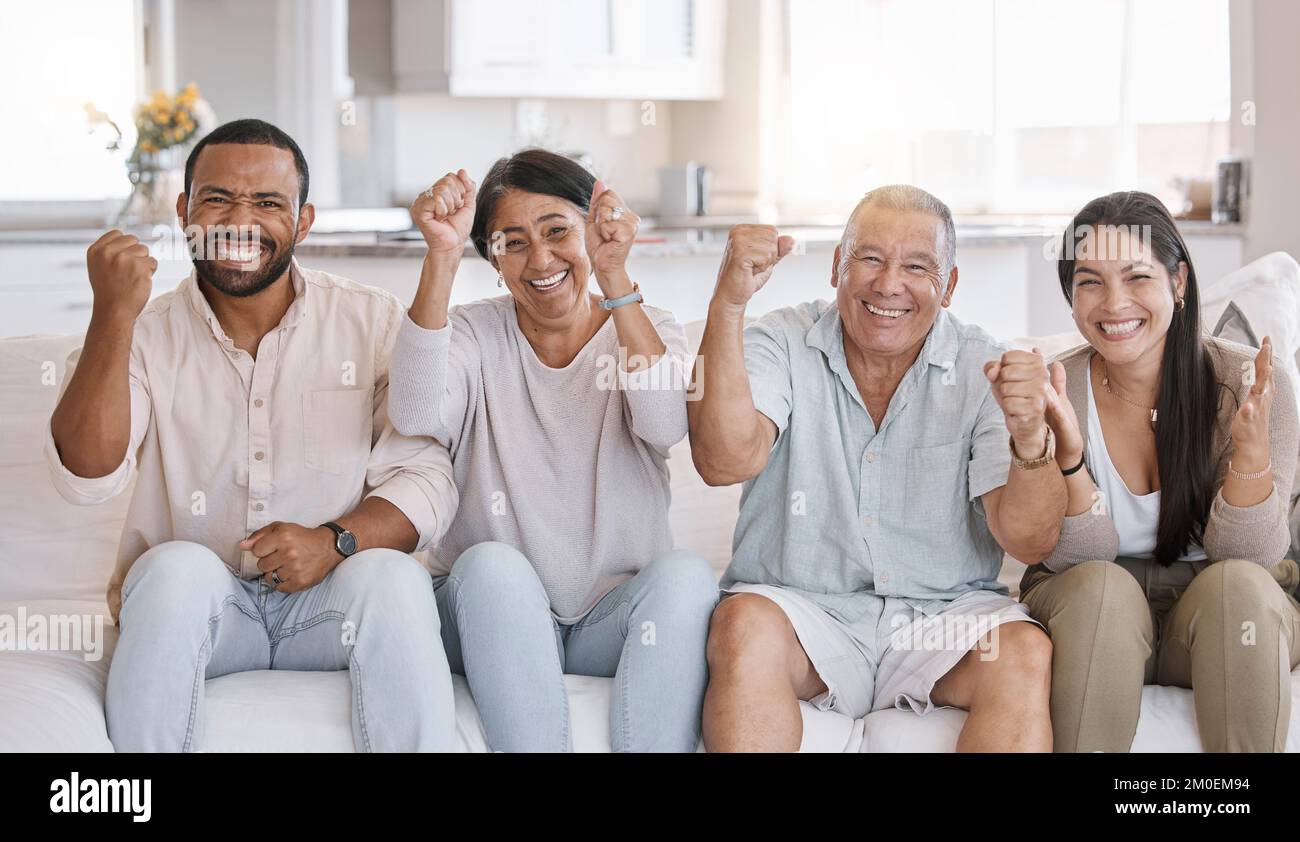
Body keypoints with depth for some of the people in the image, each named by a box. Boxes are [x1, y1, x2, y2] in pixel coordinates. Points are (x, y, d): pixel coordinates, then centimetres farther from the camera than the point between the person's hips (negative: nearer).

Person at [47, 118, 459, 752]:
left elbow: (426, 479, -3)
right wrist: (114, 315, -23)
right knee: (177, 567, -31)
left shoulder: (374, 322, 4)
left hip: (333, 605, 0)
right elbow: (86, 478, -13)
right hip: (189, 607, 0)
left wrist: (335, 541, -23)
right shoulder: (144, 336, 3)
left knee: (393, 577, -30)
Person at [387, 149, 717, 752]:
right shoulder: (475, 335, 4)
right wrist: (441, 259, -29)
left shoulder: (649, 330, 5)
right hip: (494, 620, 0)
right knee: (493, 564, -31)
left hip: (615, 623, 1)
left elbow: (665, 425, -19)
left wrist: (614, 278, -29)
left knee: (685, 575, -29)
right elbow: (416, 416, -20)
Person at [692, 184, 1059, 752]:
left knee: (1026, 654, -29)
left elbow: (1031, 544, -7)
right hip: (799, 606, -1)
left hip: (944, 617, 1)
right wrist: (728, 304, -28)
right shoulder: (783, 344, 0)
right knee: (746, 627, -33)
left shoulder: (983, 370, 1)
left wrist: (1030, 438, -28)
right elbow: (724, 462, -19)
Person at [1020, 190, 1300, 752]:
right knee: (1101, 589, -31)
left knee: (1238, 584, -30)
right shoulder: (1053, 395, -8)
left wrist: (1251, 445, -29)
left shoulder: (1248, 385, -10)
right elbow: (1080, 560, -12)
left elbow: (1246, 555, -12)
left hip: (1221, 622, 0)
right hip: (1091, 620, 0)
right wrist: (1068, 452, -29)